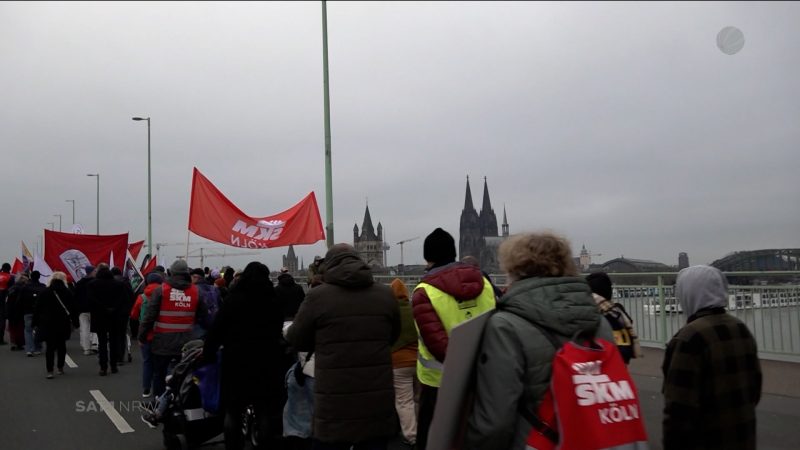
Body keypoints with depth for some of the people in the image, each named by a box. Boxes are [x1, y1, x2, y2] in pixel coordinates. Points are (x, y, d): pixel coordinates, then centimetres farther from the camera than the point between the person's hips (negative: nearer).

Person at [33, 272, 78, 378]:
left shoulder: (45, 292, 0)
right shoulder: (67, 293, -1)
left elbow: (38, 309, 1)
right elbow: (72, 309, -2)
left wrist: (36, 323, 7)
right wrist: (75, 322, 2)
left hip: (48, 324, 0)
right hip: (63, 324, 0)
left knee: (49, 347, 1)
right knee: (61, 345, 14)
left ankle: (49, 371, -5)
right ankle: (60, 368, 18)